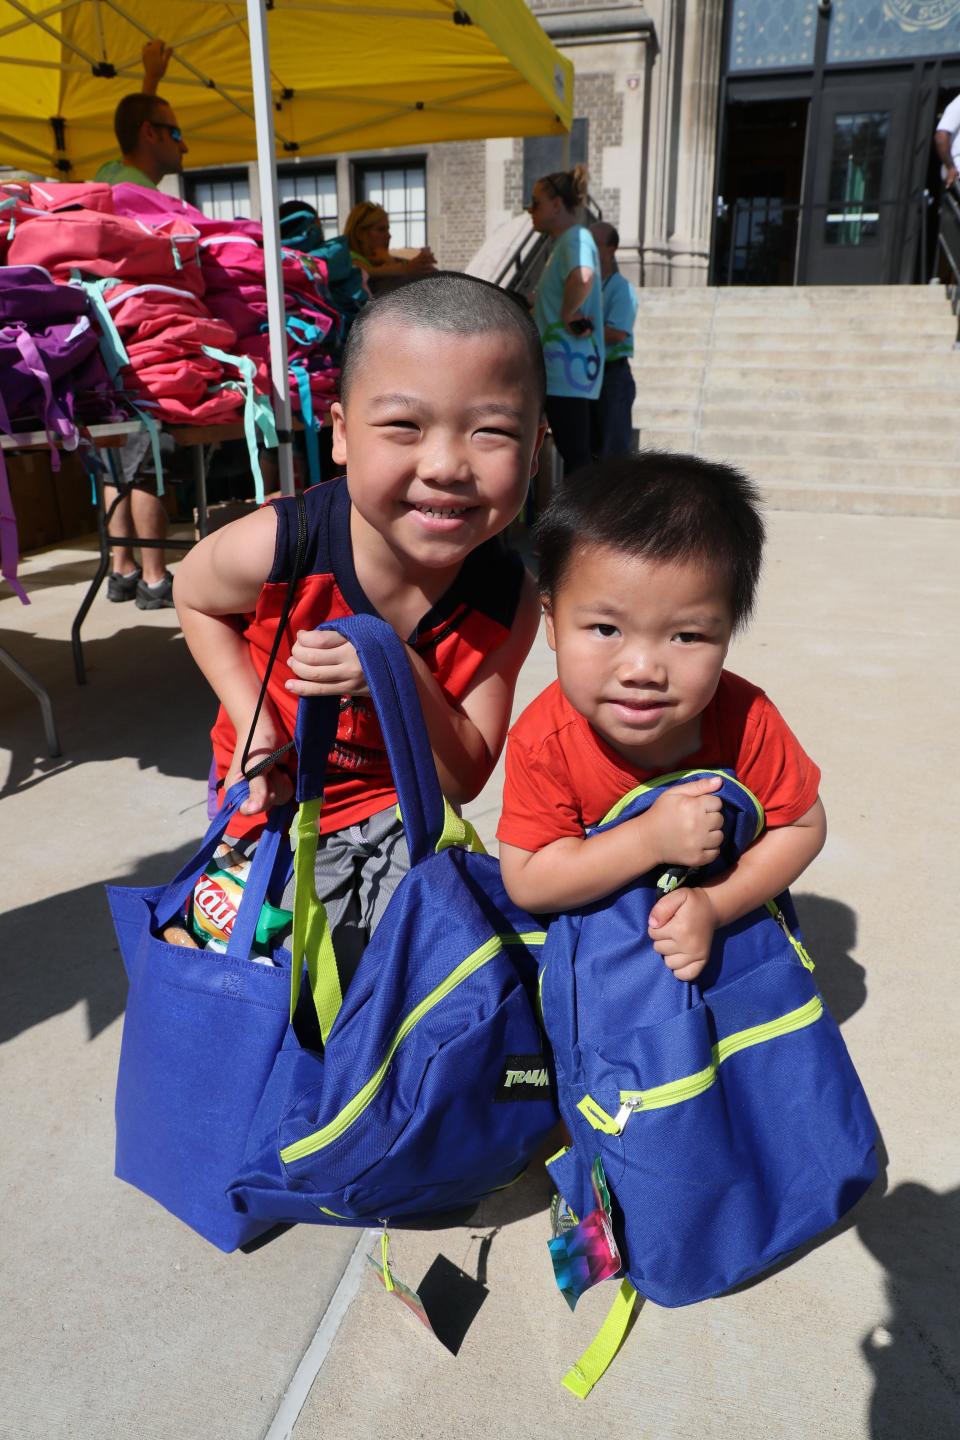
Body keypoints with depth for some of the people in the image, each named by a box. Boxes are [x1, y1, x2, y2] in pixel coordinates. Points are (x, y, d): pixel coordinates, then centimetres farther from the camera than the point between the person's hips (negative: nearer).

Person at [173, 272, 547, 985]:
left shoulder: (508, 602, -23)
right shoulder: (277, 548, -29)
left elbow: (465, 778, -17)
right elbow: (194, 598, -4)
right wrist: (254, 723, -17)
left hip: (402, 814, 1)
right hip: (276, 802, 0)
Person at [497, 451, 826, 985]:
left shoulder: (745, 721, -27)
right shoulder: (543, 742, -30)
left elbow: (803, 826, -13)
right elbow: (527, 882, -26)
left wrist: (714, 903, -29)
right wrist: (650, 837, -37)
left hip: (727, 913, 3)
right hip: (589, 919, -2)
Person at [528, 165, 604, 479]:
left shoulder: (575, 238, -12)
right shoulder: (568, 241, 20)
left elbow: (582, 276, -35)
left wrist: (568, 315, -22)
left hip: (567, 367, -10)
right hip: (562, 368, 10)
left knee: (575, 456, -6)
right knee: (574, 455, 13)